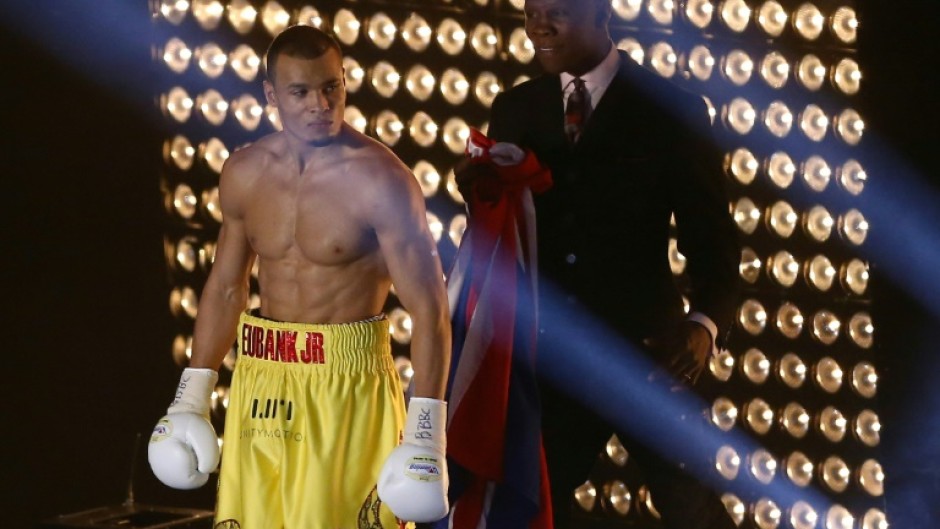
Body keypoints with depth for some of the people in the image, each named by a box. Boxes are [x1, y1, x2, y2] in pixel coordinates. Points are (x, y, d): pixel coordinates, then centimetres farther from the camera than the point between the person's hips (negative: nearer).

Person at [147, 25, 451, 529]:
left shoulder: (379, 179, -13)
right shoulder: (244, 173, 4)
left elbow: (428, 308, -14)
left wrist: (425, 432, -18)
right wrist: (191, 397, 16)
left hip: (349, 387, -5)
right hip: (261, 386, 5)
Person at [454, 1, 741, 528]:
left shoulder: (672, 108, -5)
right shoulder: (516, 109, 6)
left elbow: (712, 237, -6)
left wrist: (705, 324, -23)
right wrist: (481, 195, -14)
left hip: (645, 350, -3)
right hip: (550, 355, 3)